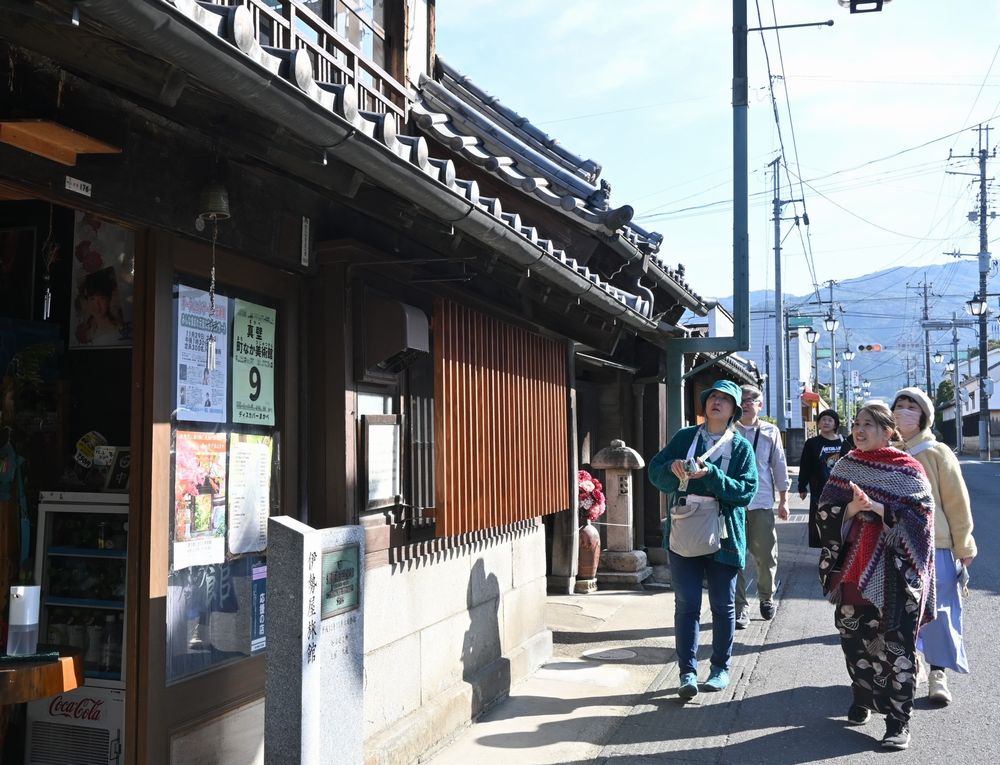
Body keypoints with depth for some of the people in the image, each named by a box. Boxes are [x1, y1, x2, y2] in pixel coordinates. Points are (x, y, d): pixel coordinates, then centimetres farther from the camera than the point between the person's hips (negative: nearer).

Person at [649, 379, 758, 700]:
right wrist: (672, 469, -18)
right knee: (686, 604, 0)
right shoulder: (684, 437, 8)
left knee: (723, 605, 9)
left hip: (723, 536, -1)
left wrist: (710, 474, -22)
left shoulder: (741, 447, 2)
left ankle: (720, 668, 23)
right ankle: (687, 672, 4)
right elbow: (655, 470, 4)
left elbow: (746, 490, -9)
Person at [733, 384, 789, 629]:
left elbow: (779, 466, 10)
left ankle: (766, 597, 31)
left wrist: (783, 500, 8)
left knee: (766, 556, 7)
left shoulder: (770, 432, 6)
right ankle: (740, 608, 10)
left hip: (762, 503, 1)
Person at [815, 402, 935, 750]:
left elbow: (920, 516, -11)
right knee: (853, 634, 10)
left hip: (893, 569, -4)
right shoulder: (845, 466, 8)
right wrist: (852, 507, -15)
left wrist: (876, 507, -20)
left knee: (895, 643, -4)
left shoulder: (908, 469, -2)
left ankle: (899, 720, 1)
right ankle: (862, 698, 31)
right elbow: (826, 513, 4)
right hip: (853, 565, 4)